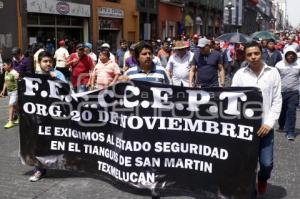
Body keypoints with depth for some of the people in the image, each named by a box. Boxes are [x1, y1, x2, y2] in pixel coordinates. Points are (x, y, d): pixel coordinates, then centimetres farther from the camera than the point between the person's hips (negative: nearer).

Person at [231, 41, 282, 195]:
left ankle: (262, 178, 39)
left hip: (265, 126, 1)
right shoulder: (240, 74, -1)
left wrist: (269, 123, -8)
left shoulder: (273, 73, 1)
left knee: (267, 163, 5)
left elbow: (277, 101, 1)